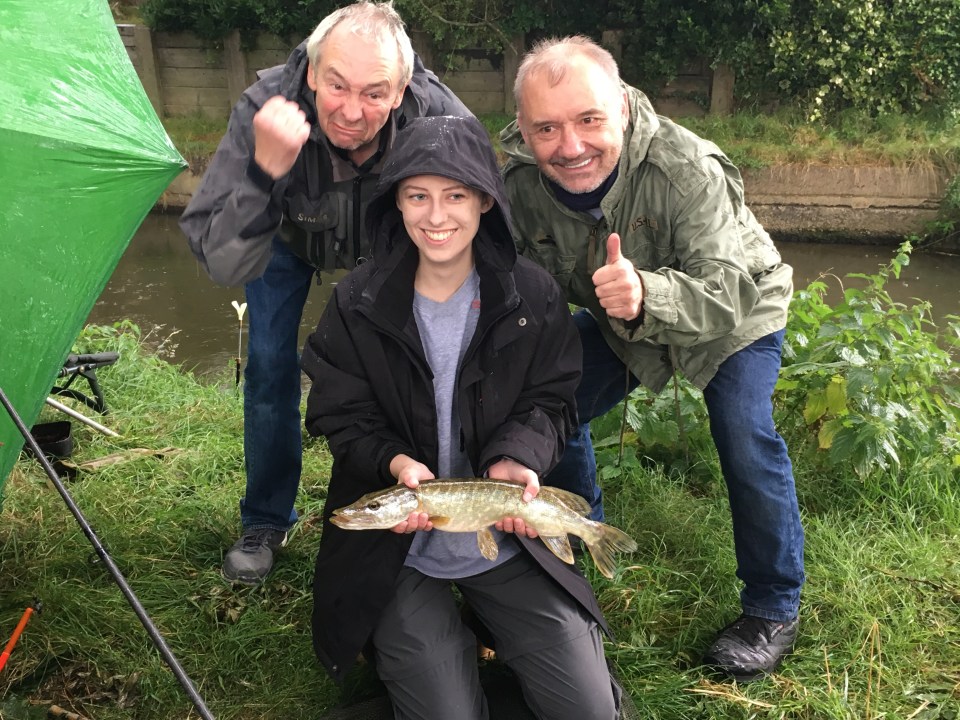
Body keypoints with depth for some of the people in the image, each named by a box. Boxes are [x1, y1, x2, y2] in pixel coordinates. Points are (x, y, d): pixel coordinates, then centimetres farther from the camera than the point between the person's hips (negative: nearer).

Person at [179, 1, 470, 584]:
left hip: (384, 248, 1)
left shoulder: (437, 116, -39)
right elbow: (224, 264, -44)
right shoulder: (266, 110, -41)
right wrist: (265, 170, -59)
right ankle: (266, 522, 20)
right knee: (271, 369, -2)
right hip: (290, 241, 0)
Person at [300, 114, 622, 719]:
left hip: (508, 537, 2)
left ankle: (488, 639, 26)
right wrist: (397, 463, -26)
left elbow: (550, 404, -3)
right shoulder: (357, 305, -8)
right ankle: (441, 645, 25)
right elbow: (343, 418, -5)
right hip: (399, 548, -1)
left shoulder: (534, 296, -6)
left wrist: (515, 461, -24)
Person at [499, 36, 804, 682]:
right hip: (619, 319, 5)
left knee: (746, 441, -21)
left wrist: (647, 296, -64)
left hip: (739, 309, -4)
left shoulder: (686, 168, -38)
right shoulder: (522, 183, -22)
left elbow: (727, 294, -44)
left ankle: (774, 608, 2)